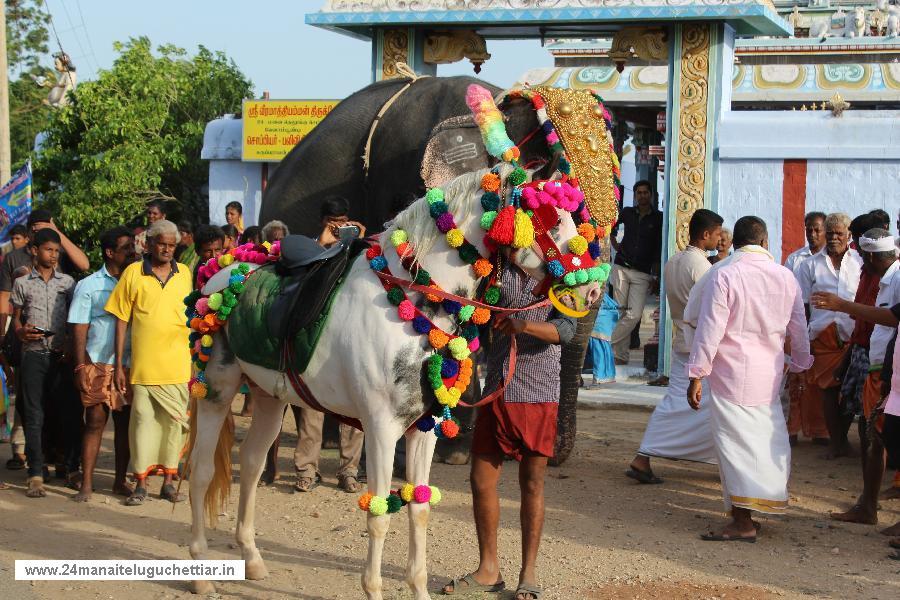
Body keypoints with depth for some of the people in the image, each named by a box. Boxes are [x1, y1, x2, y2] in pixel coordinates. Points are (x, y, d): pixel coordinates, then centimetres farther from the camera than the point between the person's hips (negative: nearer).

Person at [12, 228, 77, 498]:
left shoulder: (67, 282, 10)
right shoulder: (23, 283, 8)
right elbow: (16, 319, 12)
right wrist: (21, 332, -10)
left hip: (62, 354, 1)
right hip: (34, 354, -1)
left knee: (67, 412, 0)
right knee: (35, 414, -2)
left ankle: (72, 467, 9)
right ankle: (36, 475, -2)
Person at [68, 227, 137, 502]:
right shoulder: (89, 286, 3)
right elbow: (78, 329, 1)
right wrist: (81, 367, -6)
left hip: (130, 366, 3)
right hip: (99, 365, -3)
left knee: (125, 423, 6)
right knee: (95, 422, -3)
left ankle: (120, 480, 16)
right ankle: (86, 484, 1)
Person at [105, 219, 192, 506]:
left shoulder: (184, 273, 8)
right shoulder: (133, 273, 0)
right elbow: (121, 320, 2)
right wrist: (119, 365, -2)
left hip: (178, 363, 2)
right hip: (143, 364, -2)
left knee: (174, 422, 7)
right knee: (143, 421, 1)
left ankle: (168, 482, 17)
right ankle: (140, 484, 10)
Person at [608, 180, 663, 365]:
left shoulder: (658, 218, 1)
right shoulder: (627, 213, 8)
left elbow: (659, 249, 3)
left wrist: (654, 275, -1)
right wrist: (614, 244, 13)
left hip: (642, 273, -2)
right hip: (621, 267, 2)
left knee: (634, 315, -14)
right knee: (621, 312, 2)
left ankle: (607, 347, -6)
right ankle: (621, 354, 8)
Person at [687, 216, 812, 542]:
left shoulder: (724, 276, -11)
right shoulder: (786, 277, 3)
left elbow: (710, 330, -12)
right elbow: (798, 329, 12)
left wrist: (697, 376, -7)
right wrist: (800, 365, 26)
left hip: (732, 374, -4)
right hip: (770, 373, 5)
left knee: (736, 442, -2)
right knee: (768, 439, 17)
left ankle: (743, 522, -1)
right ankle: (769, 498, 26)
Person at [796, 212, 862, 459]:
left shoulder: (861, 262, 10)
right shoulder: (810, 265, 11)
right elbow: (802, 305, 10)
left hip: (854, 337, 0)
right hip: (823, 336, 0)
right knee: (828, 389, 0)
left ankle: (842, 438, 15)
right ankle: (835, 441, 8)